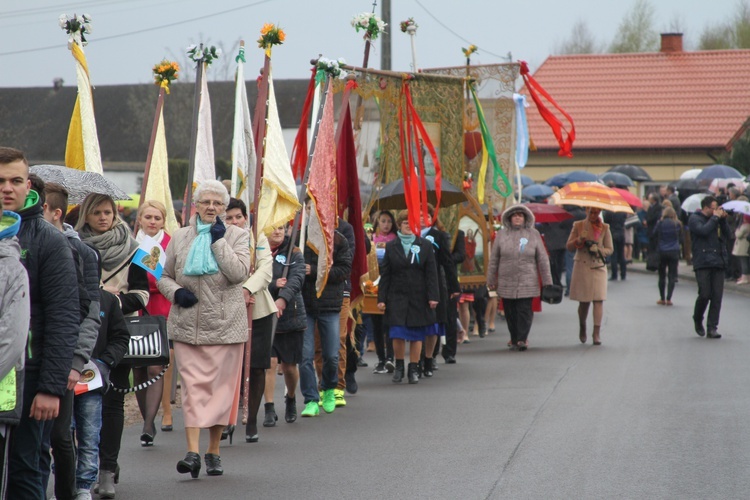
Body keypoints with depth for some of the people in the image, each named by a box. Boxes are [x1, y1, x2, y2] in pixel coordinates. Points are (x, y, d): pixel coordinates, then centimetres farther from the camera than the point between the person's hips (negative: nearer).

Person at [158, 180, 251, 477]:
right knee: (192, 385, -8)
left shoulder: (236, 236, 4)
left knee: (222, 386, 5)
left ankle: (213, 451, 18)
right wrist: (176, 292, -5)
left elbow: (239, 272, -12)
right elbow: (164, 277, 16)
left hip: (225, 325, -1)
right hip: (188, 326, 1)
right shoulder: (180, 238, 10)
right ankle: (193, 452, -15)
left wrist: (219, 240, -11)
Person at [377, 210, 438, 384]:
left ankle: (413, 369, 12)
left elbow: (431, 273, 3)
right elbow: (385, 275, 6)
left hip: (418, 298, 0)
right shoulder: (391, 246, 7)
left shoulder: (425, 246, 5)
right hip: (397, 298, 0)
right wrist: (381, 298, 0)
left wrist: (433, 296, -5)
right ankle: (399, 367, 11)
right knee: (398, 334, -6)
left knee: (416, 336, 3)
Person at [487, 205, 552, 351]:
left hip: (527, 282, -1)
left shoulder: (533, 234, 6)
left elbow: (543, 259, 7)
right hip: (506, 282, 1)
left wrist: (547, 281, 4)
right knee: (510, 313, 3)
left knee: (524, 310, -10)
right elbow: (494, 259, 10)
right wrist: (491, 280, 8)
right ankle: (514, 340, 12)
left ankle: (522, 339, -10)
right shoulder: (501, 234, 7)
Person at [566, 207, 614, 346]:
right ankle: (582, 328, 27)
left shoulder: (604, 228, 7)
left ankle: (597, 333, -11)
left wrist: (598, 250, -11)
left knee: (598, 300, -10)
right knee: (584, 301, 2)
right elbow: (569, 246, 6)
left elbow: (610, 249, 9)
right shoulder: (578, 226, 6)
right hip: (582, 267, 0)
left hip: (598, 267, 0)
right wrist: (579, 240, -13)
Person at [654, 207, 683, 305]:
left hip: (662, 252, 0)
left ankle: (662, 298, 11)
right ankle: (668, 298, -5)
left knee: (662, 276, 9)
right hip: (674, 252, 0)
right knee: (672, 276, 2)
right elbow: (681, 238, 11)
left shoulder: (660, 223, -3)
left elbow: (654, 235, 4)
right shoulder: (677, 224, 1)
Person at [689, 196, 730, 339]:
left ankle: (712, 328, 0)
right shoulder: (694, 218, 1)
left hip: (718, 262, 5)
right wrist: (715, 217, -8)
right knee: (704, 294, -10)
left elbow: (727, 233, 15)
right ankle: (697, 320, 17)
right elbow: (704, 230, -16)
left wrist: (723, 220, 3)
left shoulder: (714, 219, 18)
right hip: (703, 262, -5)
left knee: (717, 296, -2)